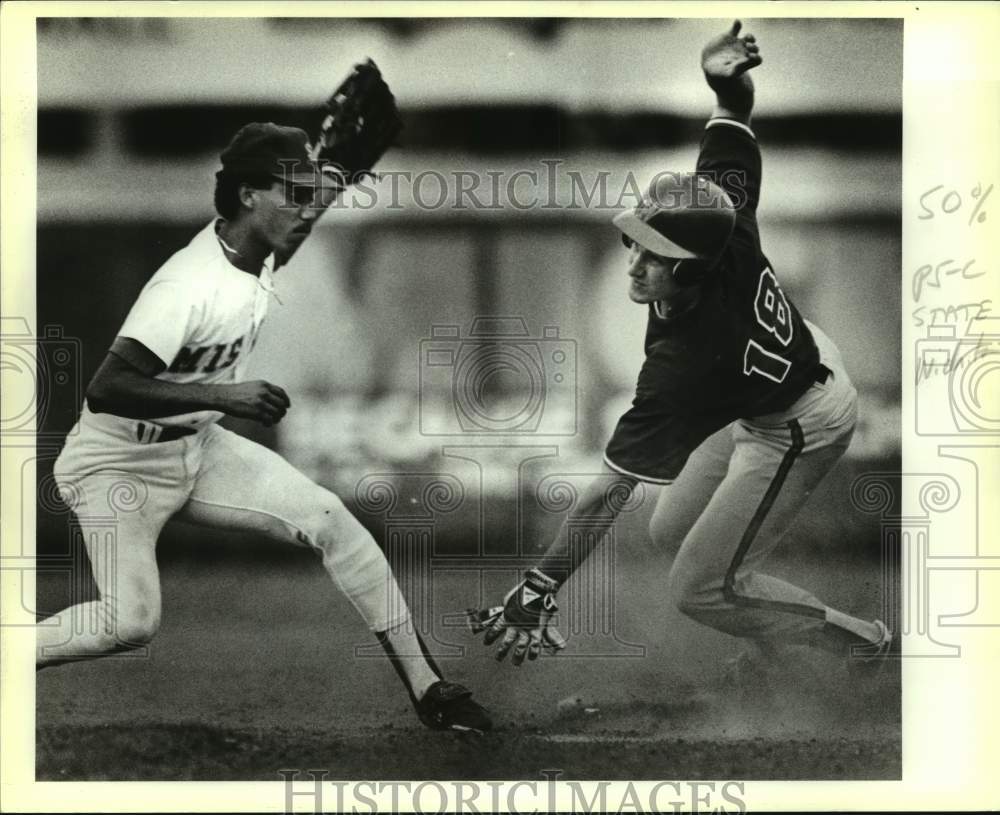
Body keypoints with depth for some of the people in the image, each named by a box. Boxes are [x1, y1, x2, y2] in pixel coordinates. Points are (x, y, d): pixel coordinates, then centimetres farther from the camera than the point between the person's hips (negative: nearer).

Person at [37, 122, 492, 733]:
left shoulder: (260, 252, -3)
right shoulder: (192, 284, -30)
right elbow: (106, 389, -36)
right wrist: (222, 396, -40)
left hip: (196, 449, 8)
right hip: (119, 466, -8)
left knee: (331, 519, -6)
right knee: (132, 622, -24)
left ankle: (426, 684, -1)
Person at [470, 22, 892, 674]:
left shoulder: (679, 365, -41)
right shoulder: (724, 223, -25)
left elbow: (611, 492, -39)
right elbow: (736, 120, -7)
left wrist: (537, 590, -36)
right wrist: (728, 85, -29)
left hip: (799, 429, -8)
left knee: (699, 589, -2)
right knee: (671, 529, 16)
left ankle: (871, 648, 13)